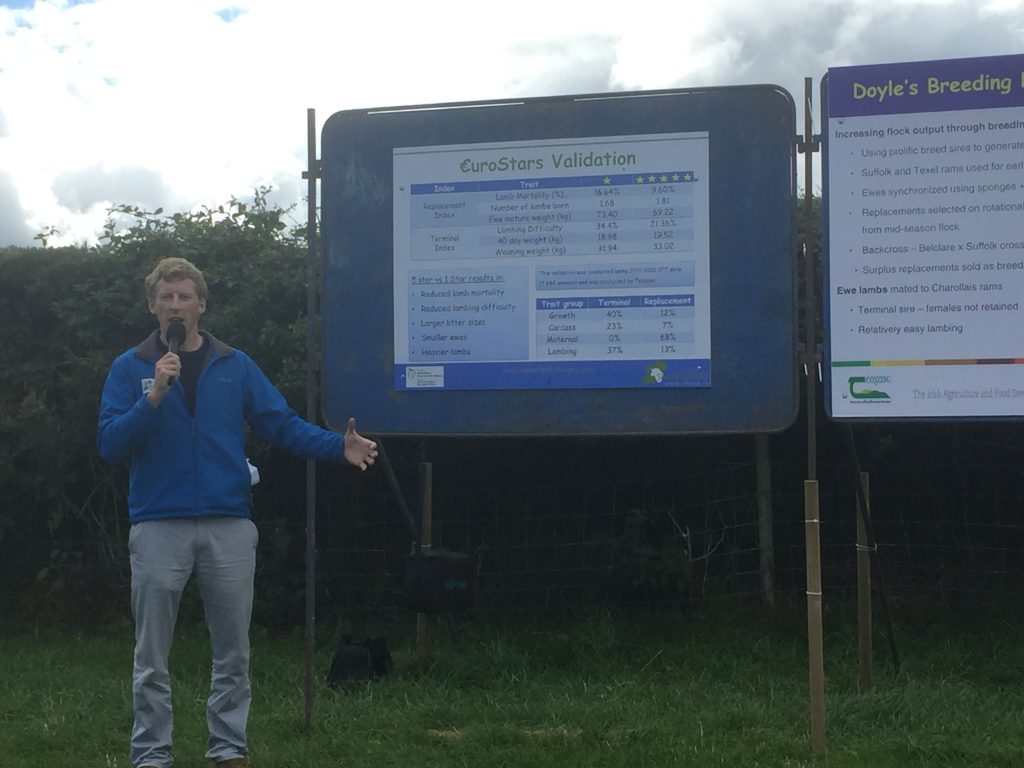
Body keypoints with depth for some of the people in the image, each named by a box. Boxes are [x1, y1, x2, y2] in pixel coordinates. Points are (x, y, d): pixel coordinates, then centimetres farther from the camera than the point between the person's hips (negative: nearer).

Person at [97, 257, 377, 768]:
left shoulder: (235, 366, 8)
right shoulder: (129, 369, 4)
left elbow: (283, 424, 2)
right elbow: (109, 444, -5)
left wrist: (339, 447, -13)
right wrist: (154, 397, -18)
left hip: (229, 526, 2)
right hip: (158, 528, -1)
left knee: (233, 651, 8)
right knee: (152, 656, 5)